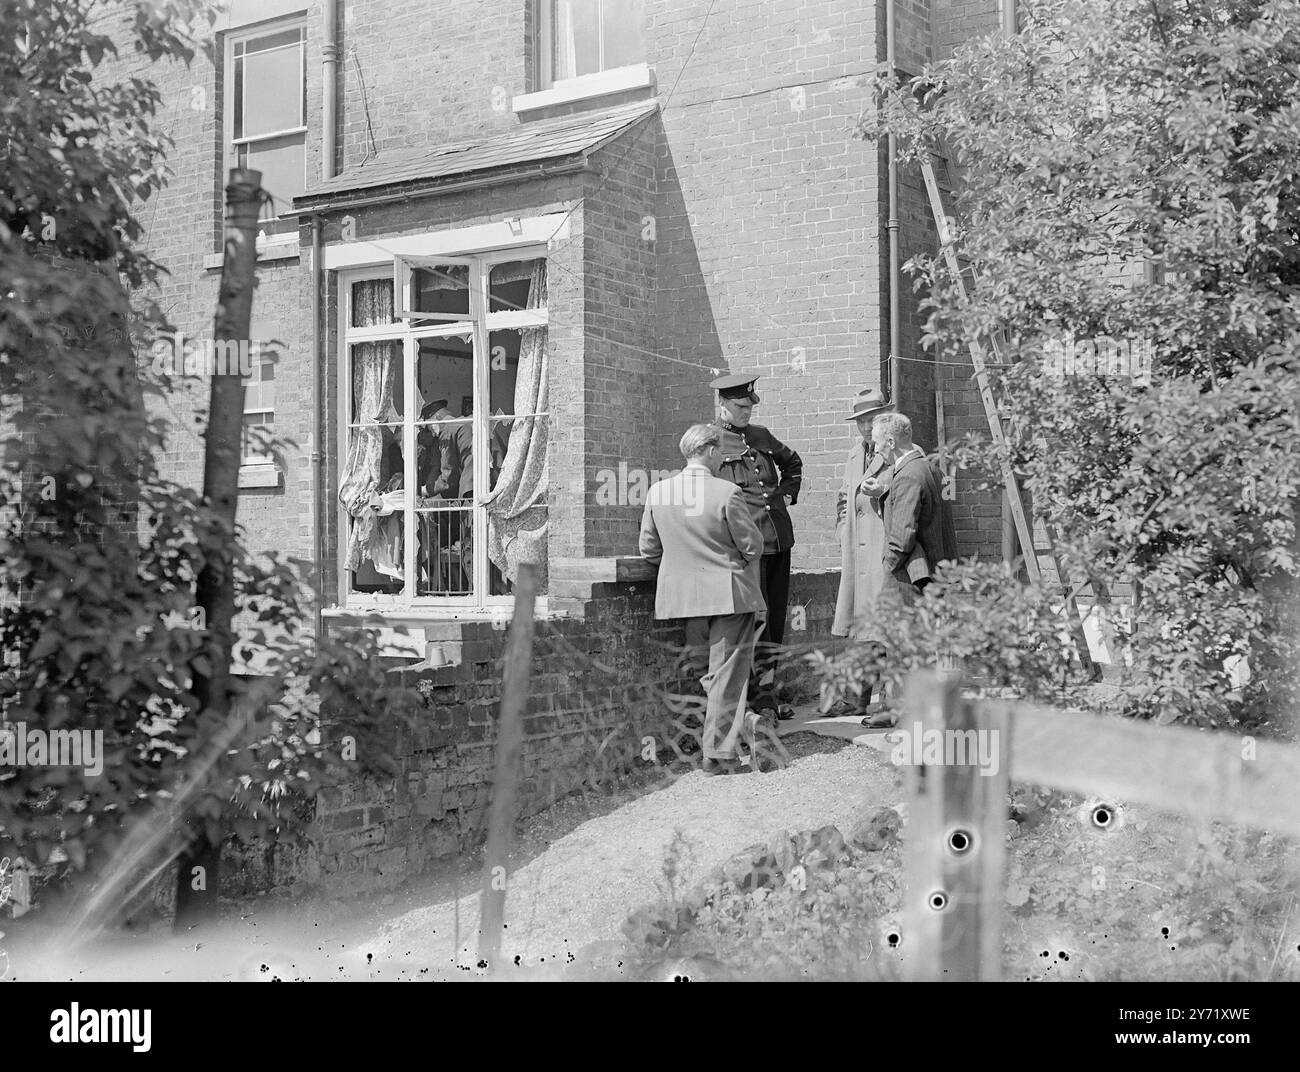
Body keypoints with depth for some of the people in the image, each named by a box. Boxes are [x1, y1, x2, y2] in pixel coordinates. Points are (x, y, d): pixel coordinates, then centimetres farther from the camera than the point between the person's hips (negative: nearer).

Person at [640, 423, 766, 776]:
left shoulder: (657, 491, -1)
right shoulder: (727, 493, -16)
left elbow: (649, 550, 7)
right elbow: (752, 547, -8)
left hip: (682, 595, 5)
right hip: (729, 594, -5)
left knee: (717, 664, 21)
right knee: (728, 672, 5)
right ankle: (720, 754, 7)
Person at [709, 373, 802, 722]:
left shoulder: (761, 435, 16)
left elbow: (793, 463, 34)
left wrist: (787, 494, 20)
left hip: (779, 538, 7)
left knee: (776, 619, 9)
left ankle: (769, 695, 18)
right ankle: (762, 697, 2)